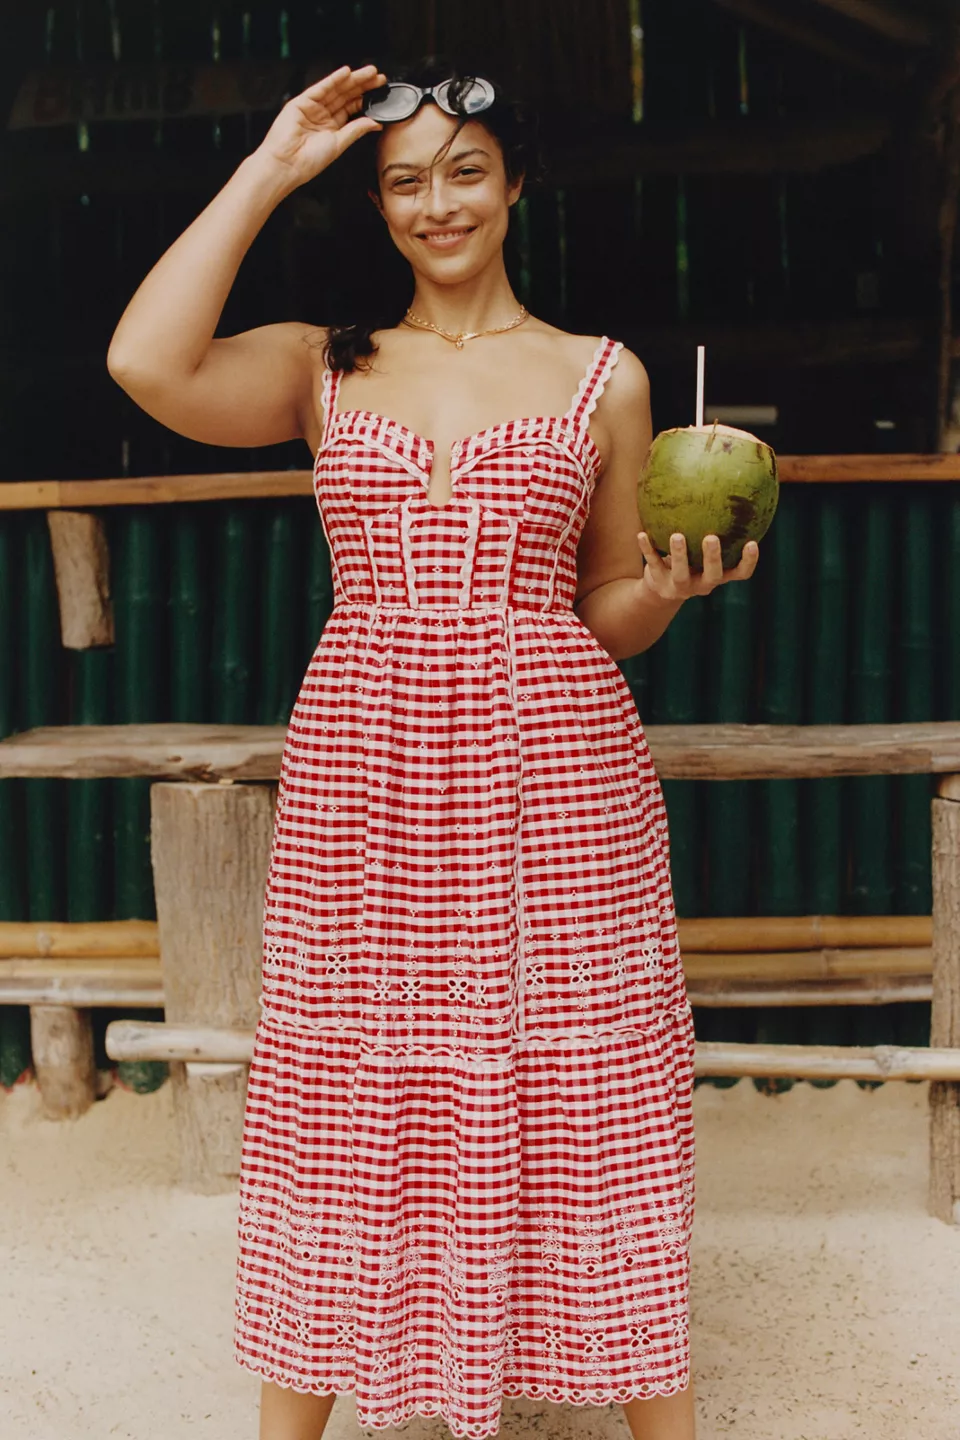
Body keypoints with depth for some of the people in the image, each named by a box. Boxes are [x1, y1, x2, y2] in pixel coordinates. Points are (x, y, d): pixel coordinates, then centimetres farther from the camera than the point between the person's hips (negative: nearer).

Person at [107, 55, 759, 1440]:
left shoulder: (605, 377, 10)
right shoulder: (323, 367, 10)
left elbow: (612, 614, 13)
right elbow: (147, 362, -10)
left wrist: (677, 581, -10)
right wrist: (270, 168, -3)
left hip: (554, 774, 0)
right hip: (363, 778, 1)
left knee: (591, 1105, 4)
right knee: (345, 1104, 7)